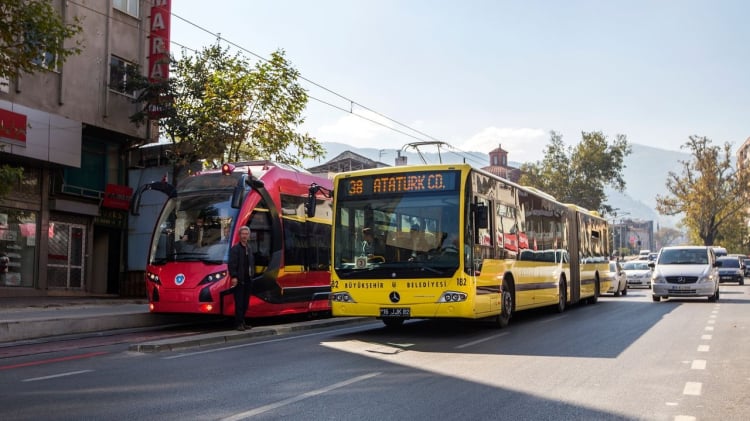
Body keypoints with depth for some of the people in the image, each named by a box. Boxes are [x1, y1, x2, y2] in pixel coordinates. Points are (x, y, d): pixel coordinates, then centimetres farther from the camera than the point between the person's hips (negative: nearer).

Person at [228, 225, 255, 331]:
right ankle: (239, 323, 0)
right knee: (239, 303, -5)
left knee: (245, 303, 11)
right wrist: (233, 277, -21)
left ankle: (242, 322, 20)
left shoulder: (249, 249, 16)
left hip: (248, 280, 7)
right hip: (239, 280, -7)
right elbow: (232, 264, -14)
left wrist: (252, 274, 12)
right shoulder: (235, 249, -7)